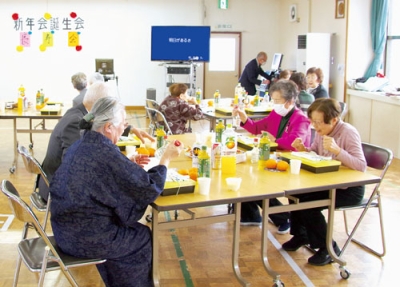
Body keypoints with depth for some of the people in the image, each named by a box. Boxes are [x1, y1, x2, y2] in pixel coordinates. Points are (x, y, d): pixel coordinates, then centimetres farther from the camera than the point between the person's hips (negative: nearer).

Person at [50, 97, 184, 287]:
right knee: (144, 237, 15)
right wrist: (166, 158, -6)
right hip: (85, 237, -8)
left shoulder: (80, 145, 3)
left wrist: (129, 165, 13)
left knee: (133, 229, 28)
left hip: (67, 228, 9)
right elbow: (148, 188, -18)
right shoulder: (105, 153, -24)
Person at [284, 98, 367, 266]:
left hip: (349, 189, -7)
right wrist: (303, 149, -7)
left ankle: (328, 248, 0)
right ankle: (300, 235, 18)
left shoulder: (348, 132, -21)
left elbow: (361, 166, -29)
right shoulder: (322, 131, -1)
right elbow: (314, 153, 15)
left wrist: (337, 150, -39)